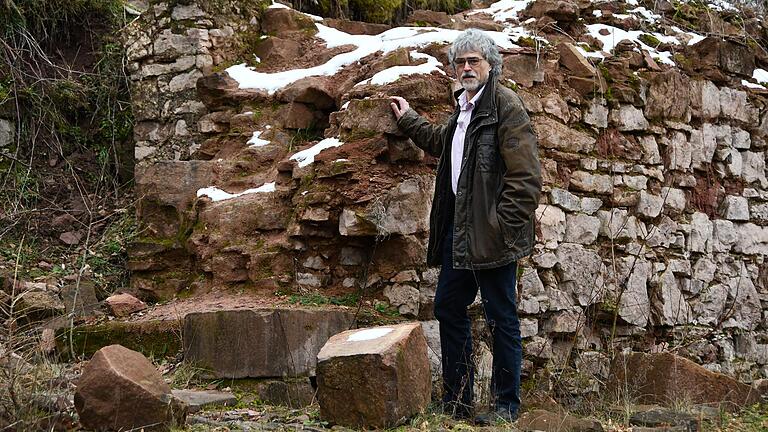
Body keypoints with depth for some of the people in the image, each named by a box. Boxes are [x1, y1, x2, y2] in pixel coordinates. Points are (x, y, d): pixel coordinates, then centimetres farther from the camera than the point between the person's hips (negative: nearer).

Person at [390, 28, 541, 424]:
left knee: (501, 316, -2)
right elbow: (439, 141, 41)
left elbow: (525, 173, -17)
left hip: (491, 232, -10)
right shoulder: (464, 107, 18)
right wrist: (408, 120, 48)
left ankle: (506, 405, 7)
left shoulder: (505, 104, -10)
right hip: (458, 229, 10)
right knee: (448, 307, 13)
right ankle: (456, 401, 23)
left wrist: (504, 224, -19)